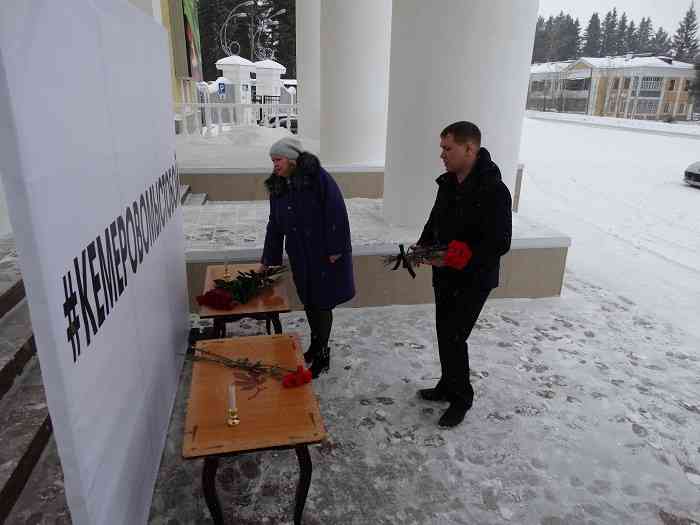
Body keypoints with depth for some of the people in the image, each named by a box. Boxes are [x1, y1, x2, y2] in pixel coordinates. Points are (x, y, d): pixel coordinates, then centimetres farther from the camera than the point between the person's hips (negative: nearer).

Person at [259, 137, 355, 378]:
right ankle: (315, 344, 35)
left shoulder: (318, 177, -15)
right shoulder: (277, 186, 7)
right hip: (300, 256, 6)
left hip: (325, 255, -6)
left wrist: (336, 249, -20)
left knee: (322, 303, 3)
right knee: (309, 302, 15)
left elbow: (336, 213, -18)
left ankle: (322, 355, 18)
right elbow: (274, 226, 13)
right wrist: (267, 260, 15)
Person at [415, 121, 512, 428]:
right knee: (445, 333, 17)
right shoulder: (448, 183, 3)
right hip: (445, 275, 8)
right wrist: (423, 246, 0)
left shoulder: (494, 192, -21)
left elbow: (499, 243, -23)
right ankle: (448, 387, 36)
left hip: (474, 280, -8)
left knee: (453, 337, -4)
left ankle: (461, 399, 17)